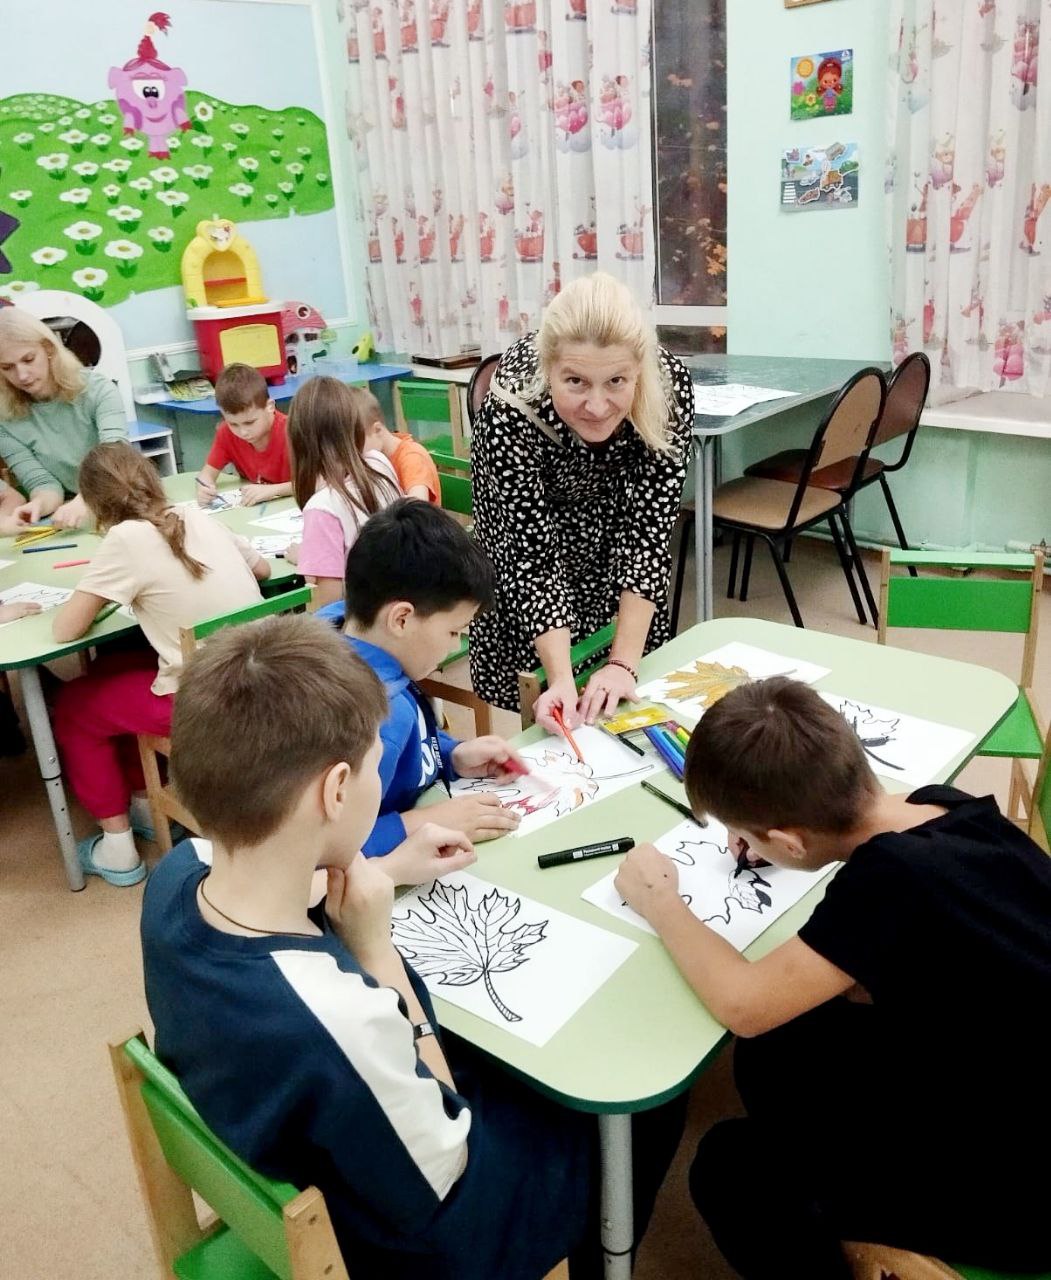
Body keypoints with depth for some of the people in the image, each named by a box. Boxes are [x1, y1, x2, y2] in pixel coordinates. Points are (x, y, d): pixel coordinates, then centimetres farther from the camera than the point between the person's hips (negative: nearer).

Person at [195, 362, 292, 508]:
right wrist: (204, 488, -21)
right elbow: (210, 470, 2)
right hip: (250, 509, 3)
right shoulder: (226, 432, -4)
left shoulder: (288, 433, -19)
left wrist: (271, 490, -34)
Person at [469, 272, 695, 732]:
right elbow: (534, 554, -34)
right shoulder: (511, 406, -39)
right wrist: (561, 678, -42)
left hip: (617, 506, 2)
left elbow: (648, 530, -29)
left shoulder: (670, 389, -34)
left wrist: (624, 663, -34)